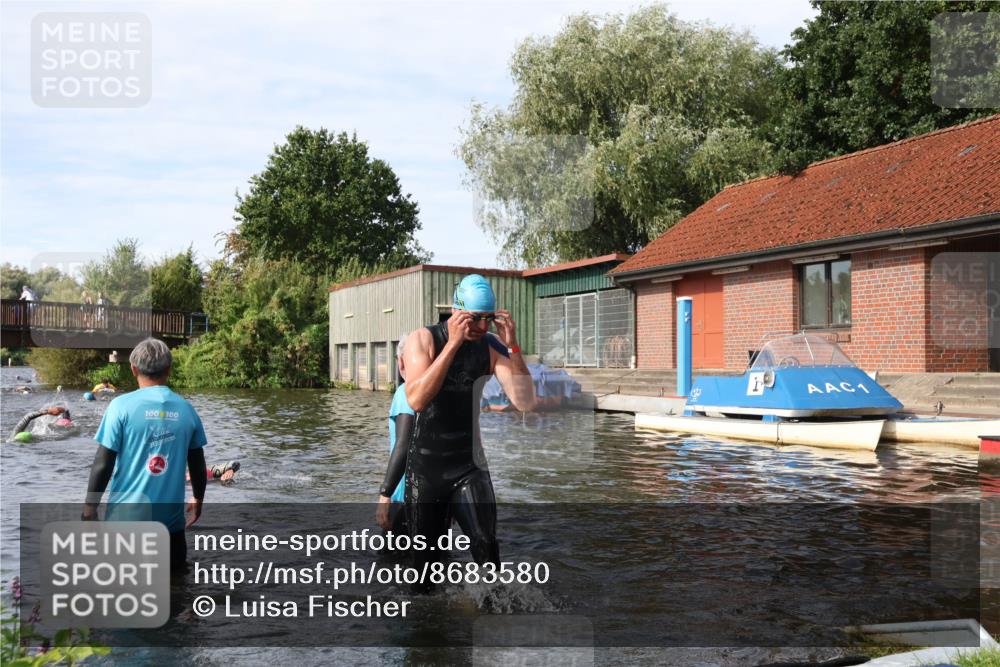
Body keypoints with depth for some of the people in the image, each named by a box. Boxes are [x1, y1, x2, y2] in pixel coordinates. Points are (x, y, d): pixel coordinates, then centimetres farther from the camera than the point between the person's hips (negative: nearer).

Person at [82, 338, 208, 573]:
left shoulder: (122, 406, -9)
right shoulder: (186, 409, 1)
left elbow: (103, 463, -9)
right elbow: (197, 464, 9)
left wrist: (90, 506, 3)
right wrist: (198, 499, 24)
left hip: (127, 513, -2)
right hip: (171, 514, 3)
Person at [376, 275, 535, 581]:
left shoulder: (491, 346, -3)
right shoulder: (423, 339, -9)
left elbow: (525, 402, -12)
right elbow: (416, 400, -26)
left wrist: (512, 347, -21)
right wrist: (453, 344, -27)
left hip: (469, 467, 1)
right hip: (424, 469, -1)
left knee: (486, 548, -16)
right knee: (425, 558, 9)